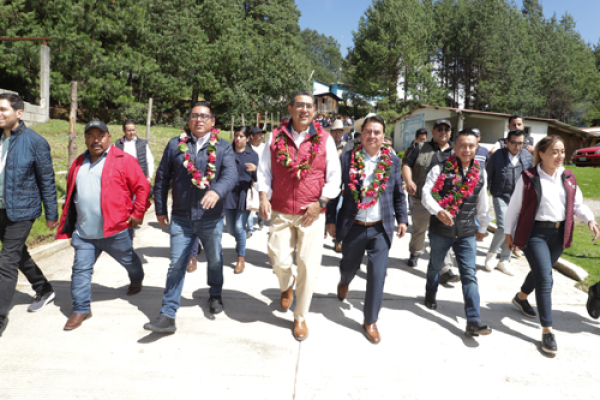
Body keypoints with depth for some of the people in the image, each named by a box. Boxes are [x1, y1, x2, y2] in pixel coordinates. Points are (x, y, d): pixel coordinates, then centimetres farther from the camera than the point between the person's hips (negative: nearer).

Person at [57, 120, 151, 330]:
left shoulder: (123, 160, -7)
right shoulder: (78, 164, 12)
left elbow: (142, 187, -8)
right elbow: (70, 196, 18)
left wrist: (137, 213, -13)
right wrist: (65, 226, 15)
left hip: (116, 230, -4)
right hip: (83, 232, 4)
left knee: (128, 259, 16)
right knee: (81, 269, 4)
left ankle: (136, 280, 48)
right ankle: (81, 309, 18)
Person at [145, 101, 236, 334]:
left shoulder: (223, 148, -1)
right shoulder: (175, 145, 4)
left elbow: (231, 173, -18)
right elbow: (162, 178, 8)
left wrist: (217, 191, -38)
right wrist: (160, 209, 8)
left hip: (211, 218, 0)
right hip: (181, 218, 1)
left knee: (215, 260, 17)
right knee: (176, 265, 2)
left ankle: (215, 295, 42)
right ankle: (168, 315, 9)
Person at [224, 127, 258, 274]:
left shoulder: (253, 155, 3)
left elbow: (257, 179, 1)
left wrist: (255, 169, -19)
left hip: (244, 194, -3)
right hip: (229, 194, 3)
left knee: (239, 226, -10)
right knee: (231, 228, 10)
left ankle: (241, 259, 6)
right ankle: (239, 240, 46)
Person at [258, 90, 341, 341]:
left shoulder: (324, 140, 2)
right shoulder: (276, 137, 5)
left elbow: (334, 176, 2)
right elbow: (264, 170, 9)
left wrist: (321, 202, -8)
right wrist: (263, 198, -4)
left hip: (312, 213, -1)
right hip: (280, 211, 1)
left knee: (308, 265, 1)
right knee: (279, 259, -3)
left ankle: (300, 317, 21)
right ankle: (287, 285, 36)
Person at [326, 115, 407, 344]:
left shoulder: (393, 161, 1)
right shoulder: (347, 159, -5)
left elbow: (399, 194, 9)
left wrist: (402, 219, 4)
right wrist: (331, 220, -3)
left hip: (380, 229, 1)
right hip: (353, 227, 0)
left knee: (377, 275, -1)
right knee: (349, 266, 20)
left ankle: (371, 321, 17)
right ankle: (344, 282, 58)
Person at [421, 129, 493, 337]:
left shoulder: (480, 173, 4)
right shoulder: (441, 169, -9)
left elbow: (482, 203, 13)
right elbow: (427, 193, -18)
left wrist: (482, 228, 20)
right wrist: (438, 211, -36)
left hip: (467, 233, 2)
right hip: (440, 230, -2)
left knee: (469, 275, -3)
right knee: (435, 266, 19)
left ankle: (473, 321, -2)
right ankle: (430, 295, 47)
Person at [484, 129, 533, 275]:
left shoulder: (528, 157, 4)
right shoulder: (497, 156, -4)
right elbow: (487, 177, 2)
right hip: (501, 196, -3)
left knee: (513, 230, 7)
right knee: (503, 227, -16)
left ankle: (504, 260, 21)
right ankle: (491, 252, 10)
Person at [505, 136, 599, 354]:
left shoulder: (568, 178, 7)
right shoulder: (528, 177, -9)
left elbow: (578, 204, 11)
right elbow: (514, 206, -3)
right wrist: (508, 232, 0)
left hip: (559, 234, 6)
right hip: (535, 233, -6)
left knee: (541, 272, 20)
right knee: (545, 279, -10)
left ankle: (521, 297, 48)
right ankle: (547, 331, -3)